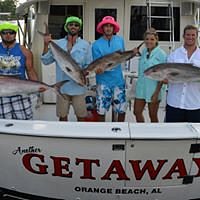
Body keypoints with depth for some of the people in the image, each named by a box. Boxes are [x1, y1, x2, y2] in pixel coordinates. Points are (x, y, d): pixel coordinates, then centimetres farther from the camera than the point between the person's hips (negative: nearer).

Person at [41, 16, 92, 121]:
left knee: (81, 116, 8)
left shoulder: (85, 45, 1)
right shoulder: (57, 43, 4)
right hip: (62, 87, 1)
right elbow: (46, 61, 0)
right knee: (62, 116, 13)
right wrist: (46, 45, -12)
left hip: (78, 87, -1)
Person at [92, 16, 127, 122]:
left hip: (118, 81, 3)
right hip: (103, 82, -3)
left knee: (122, 110, 9)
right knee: (101, 111, 4)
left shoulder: (120, 40, 4)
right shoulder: (96, 44, -8)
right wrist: (98, 69, -30)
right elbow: (97, 66, -11)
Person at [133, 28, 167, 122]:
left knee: (153, 116, 8)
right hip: (141, 87, 6)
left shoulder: (161, 54, -12)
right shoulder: (144, 51, 6)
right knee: (137, 112, 10)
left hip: (153, 89, -6)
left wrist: (157, 93, -15)